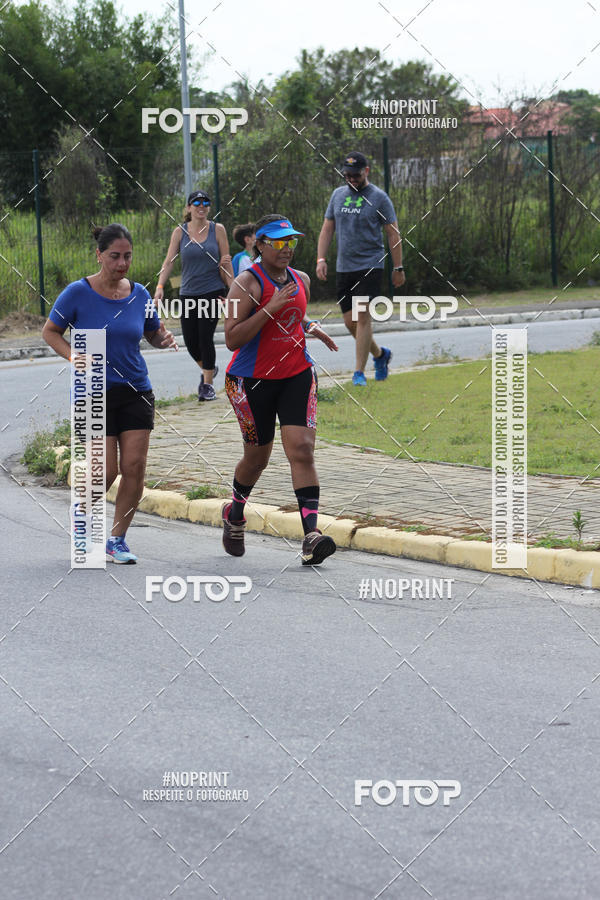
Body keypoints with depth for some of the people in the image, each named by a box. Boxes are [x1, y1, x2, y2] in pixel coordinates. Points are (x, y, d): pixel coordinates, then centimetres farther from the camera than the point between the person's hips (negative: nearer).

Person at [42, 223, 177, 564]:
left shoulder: (139, 294, 3)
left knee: (135, 467, -4)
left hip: (136, 391, 4)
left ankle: (117, 539, 11)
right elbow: (50, 331, 1)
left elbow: (153, 332, 17)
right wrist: (74, 356, -16)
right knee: (107, 471, -8)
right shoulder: (78, 293, -8)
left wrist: (164, 339, -7)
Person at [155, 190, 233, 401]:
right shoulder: (180, 232, 3)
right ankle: (208, 369, 32)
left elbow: (226, 262, 3)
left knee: (205, 337, -11)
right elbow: (169, 261, -1)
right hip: (188, 293, 2)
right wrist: (160, 286, -14)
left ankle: (208, 384, 2)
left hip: (213, 291, -2)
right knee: (190, 341, 2)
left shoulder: (217, 230, 1)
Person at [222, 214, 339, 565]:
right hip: (253, 378, -4)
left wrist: (312, 328, 5)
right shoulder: (247, 283, -12)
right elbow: (232, 339, -20)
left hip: (297, 375, 4)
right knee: (257, 456, 10)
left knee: (302, 449, -13)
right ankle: (235, 513, 41)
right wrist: (269, 308, -27)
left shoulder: (301, 281, 8)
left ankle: (312, 534, -21)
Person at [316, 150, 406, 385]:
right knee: (350, 321, 7)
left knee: (362, 317, -13)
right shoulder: (338, 195, 11)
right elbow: (327, 229, 15)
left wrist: (398, 268, -4)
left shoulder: (378, 197, -4)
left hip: (370, 266, -5)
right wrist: (321, 259, 4)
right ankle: (380, 354, 30)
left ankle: (359, 372, -10)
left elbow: (393, 234, -1)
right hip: (343, 267, 5)